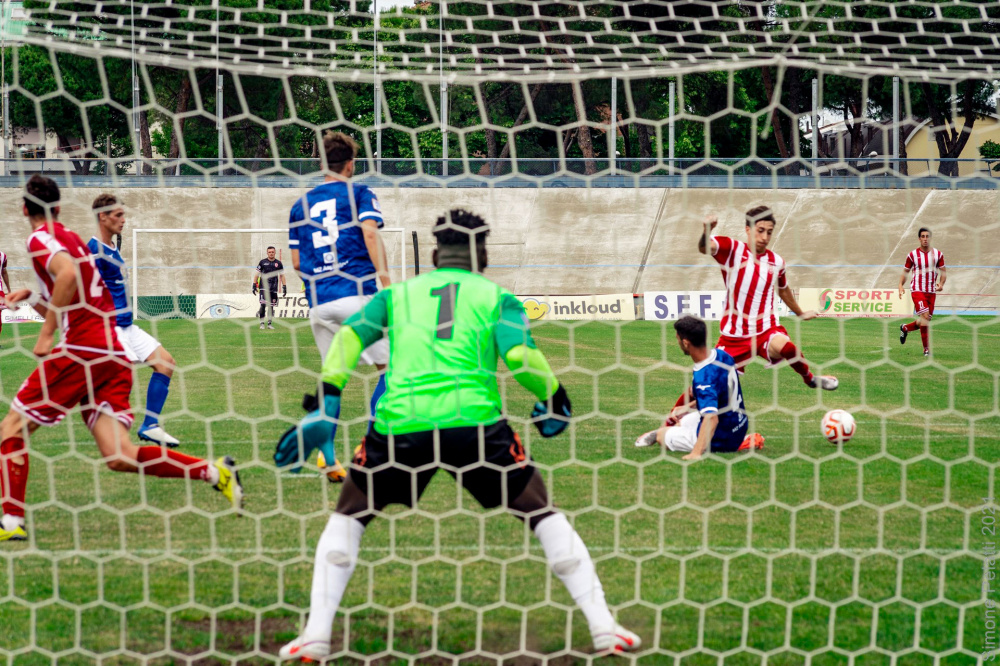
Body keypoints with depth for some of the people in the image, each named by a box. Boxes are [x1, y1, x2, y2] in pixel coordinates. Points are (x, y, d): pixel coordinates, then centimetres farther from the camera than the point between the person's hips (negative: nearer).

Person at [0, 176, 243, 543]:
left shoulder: (40, 238, -1)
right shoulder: (71, 239, 25)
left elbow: (67, 272, -23)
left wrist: (46, 334, -20)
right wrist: (30, 296, 27)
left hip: (82, 351, -8)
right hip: (113, 353, 8)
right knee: (119, 454, -1)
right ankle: (214, 471, -10)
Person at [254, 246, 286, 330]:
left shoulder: (278, 263, 9)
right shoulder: (262, 262, 4)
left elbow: (282, 275, 13)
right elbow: (256, 274, 8)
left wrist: (284, 287, 7)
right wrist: (254, 285, 1)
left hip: (274, 288, 2)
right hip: (263, 287, -2)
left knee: (271, 306, 4)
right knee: (263, 304, -14)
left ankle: (269, 323, 15)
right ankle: (261, 323, -7)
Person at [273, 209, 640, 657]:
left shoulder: (396, 294, 22)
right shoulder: (496, 297, 16)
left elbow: (351, 335, 6)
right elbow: (518, 355, -2)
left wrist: (325, 408, 2)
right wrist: (554, 397, 13)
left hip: (400, 422, 1)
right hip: (472, 419, -1)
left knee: (348, 517, 23)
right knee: (543, 516, 14)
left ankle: (316, 634, 11)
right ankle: (602, 626, 7)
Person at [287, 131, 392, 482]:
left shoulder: (301, 205, 18)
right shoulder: (359, 193, 6)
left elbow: (296, 261, 17)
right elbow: (370, 232, -11)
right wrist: (384, 276, -16)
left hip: (317, 302, 5)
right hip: (357, 294, -5)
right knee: (391, 365, 2)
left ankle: (328, 458, 2)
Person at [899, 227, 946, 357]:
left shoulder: (938, 254, 5)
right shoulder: (912, 255, -1)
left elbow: (943, 272, 10)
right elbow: (905, 272, 6)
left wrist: (941, 283, -10)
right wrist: (901, 286, -10)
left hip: (931, 291, 4)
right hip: (917, 290, -4)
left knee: (925, 321, 7)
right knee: (925, 316, -19)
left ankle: (905, 328, 37)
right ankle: (926, 349, -13)